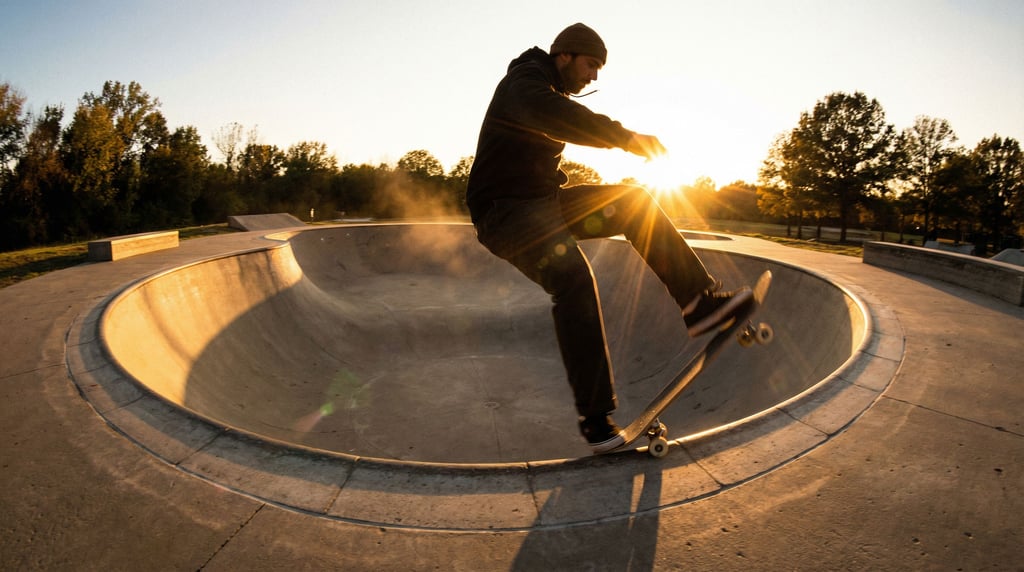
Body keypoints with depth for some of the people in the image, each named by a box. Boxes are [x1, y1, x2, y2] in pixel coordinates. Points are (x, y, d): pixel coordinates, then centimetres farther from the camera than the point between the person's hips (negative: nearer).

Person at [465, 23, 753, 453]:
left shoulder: (551, 91, 21)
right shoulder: (526, 79, -11)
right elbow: (546, 112, -36)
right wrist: (624, 137, -36)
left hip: (542, 201, 9)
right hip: (505, 210, -9)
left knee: (635, 204, -3)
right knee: (573, 279, -30)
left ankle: (698, 303, -9)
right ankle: (595, 416, -24)